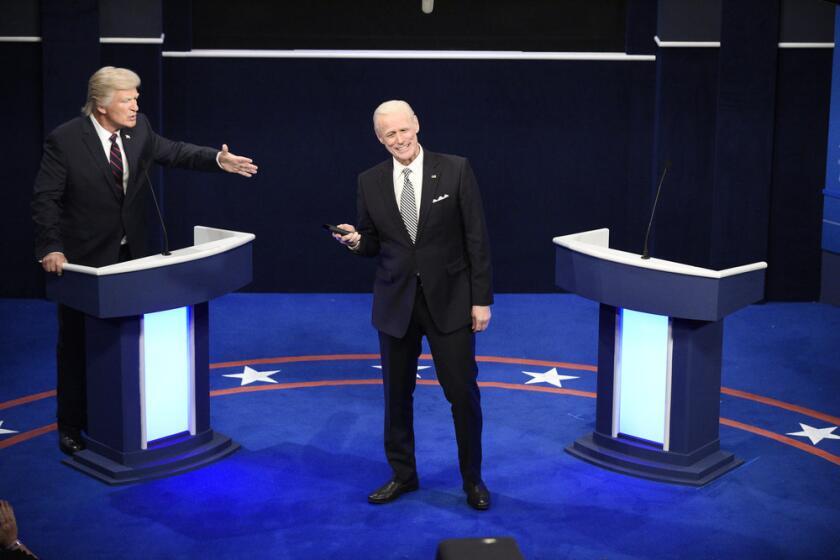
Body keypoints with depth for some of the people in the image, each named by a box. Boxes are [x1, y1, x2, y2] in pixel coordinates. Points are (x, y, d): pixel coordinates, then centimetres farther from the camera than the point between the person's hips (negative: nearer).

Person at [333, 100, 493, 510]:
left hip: (449, 299, -2)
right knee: (397, 393, 11)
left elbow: (476, 238, -5)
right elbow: (372, 245, 9)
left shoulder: (456, 170, -6)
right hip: (395, 302, 3)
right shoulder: (370, 182, 2)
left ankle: (473, 478, 19)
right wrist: (355, 240, -15)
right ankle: (403, 475, 28)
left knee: (463, 392, 1)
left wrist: (482, 298, -8)